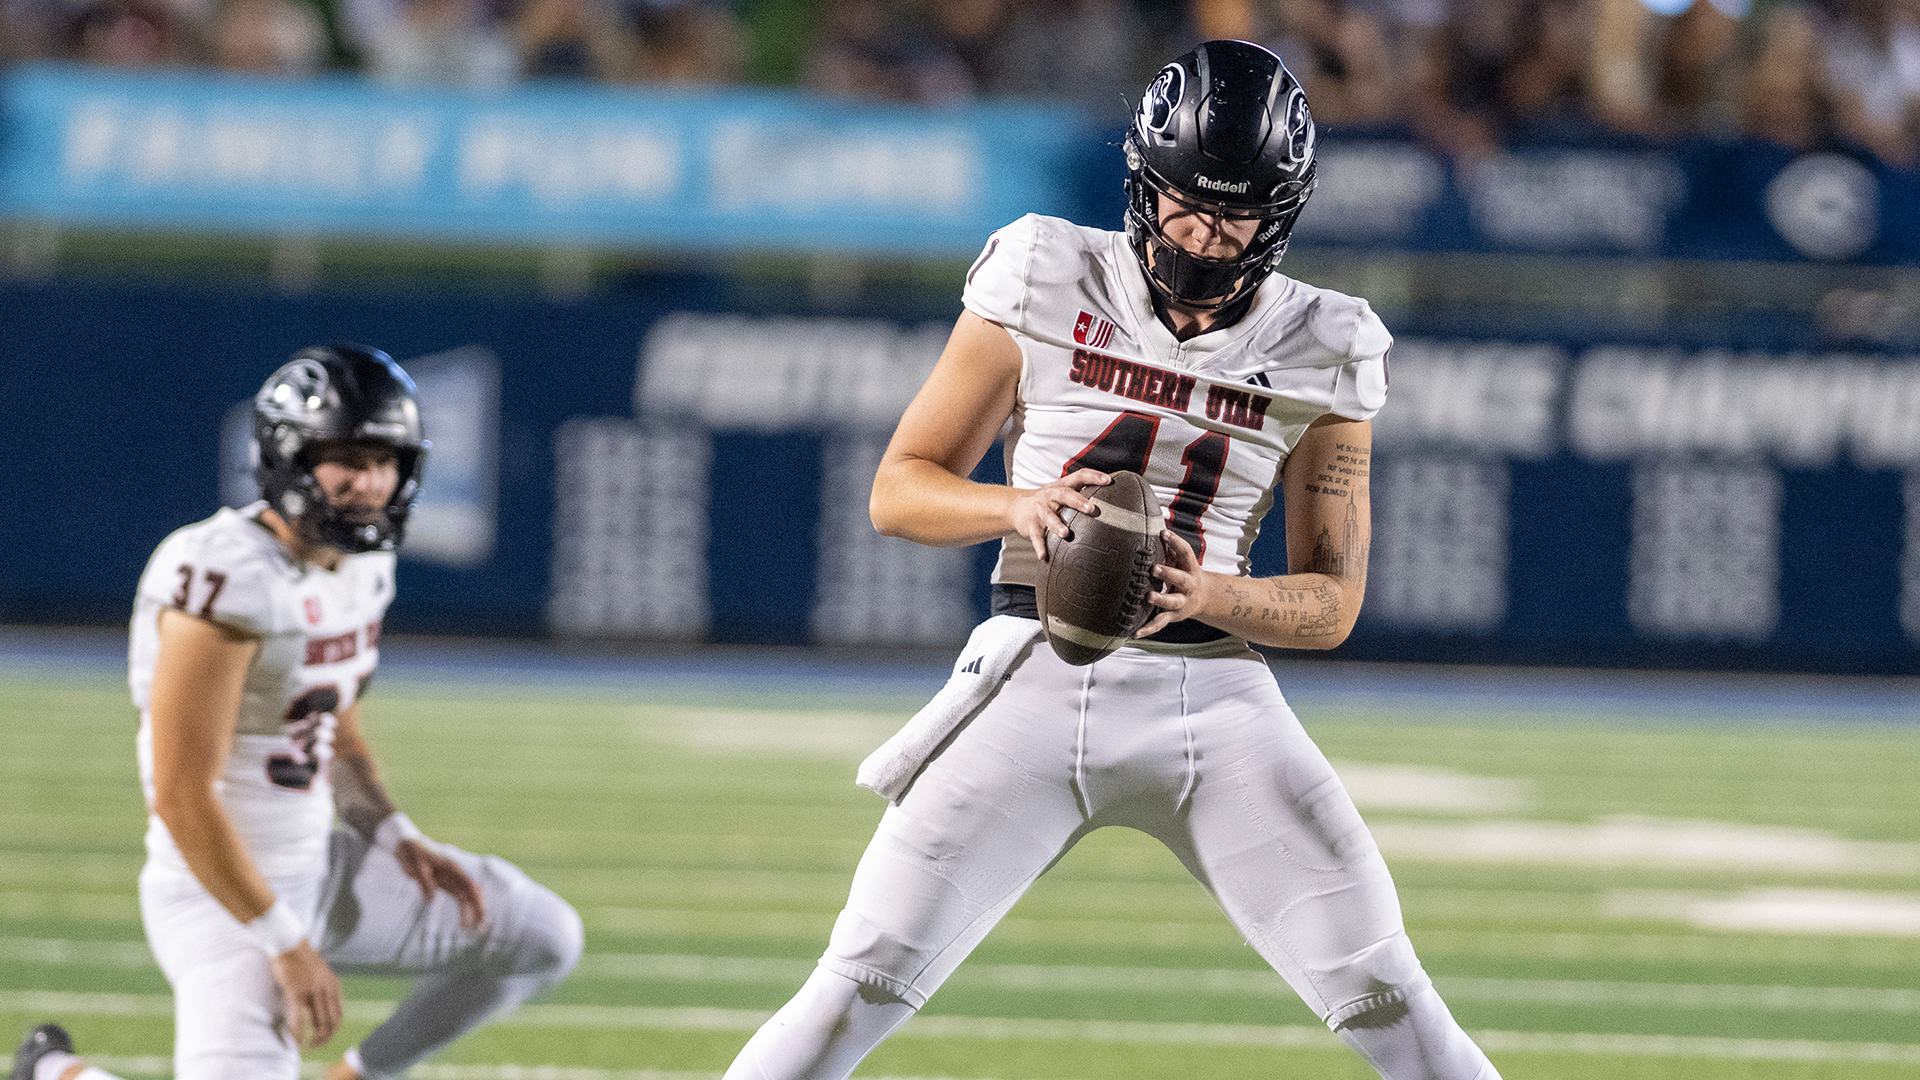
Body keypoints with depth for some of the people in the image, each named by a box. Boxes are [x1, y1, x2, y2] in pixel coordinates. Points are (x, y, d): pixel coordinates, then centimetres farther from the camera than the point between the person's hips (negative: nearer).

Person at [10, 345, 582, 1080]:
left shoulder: (360, 566, 5)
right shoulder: (230, 579, -24)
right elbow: (182, 797, -25)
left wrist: (398, 840, 5)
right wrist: (284, 944, -22)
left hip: (319, 868, 9)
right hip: (223, 890, -9)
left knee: (543, 938, 8)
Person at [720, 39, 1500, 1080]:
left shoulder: (1319, 352, 2)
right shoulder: (1046, 288, -2)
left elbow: (1332, 603, 4)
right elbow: (898, 490, 2)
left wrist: (1209, 593, -17)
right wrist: (1017, 506, -20)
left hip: (1212, 691, 1)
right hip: (1035, 677, -1)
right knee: (858, 991, -9)